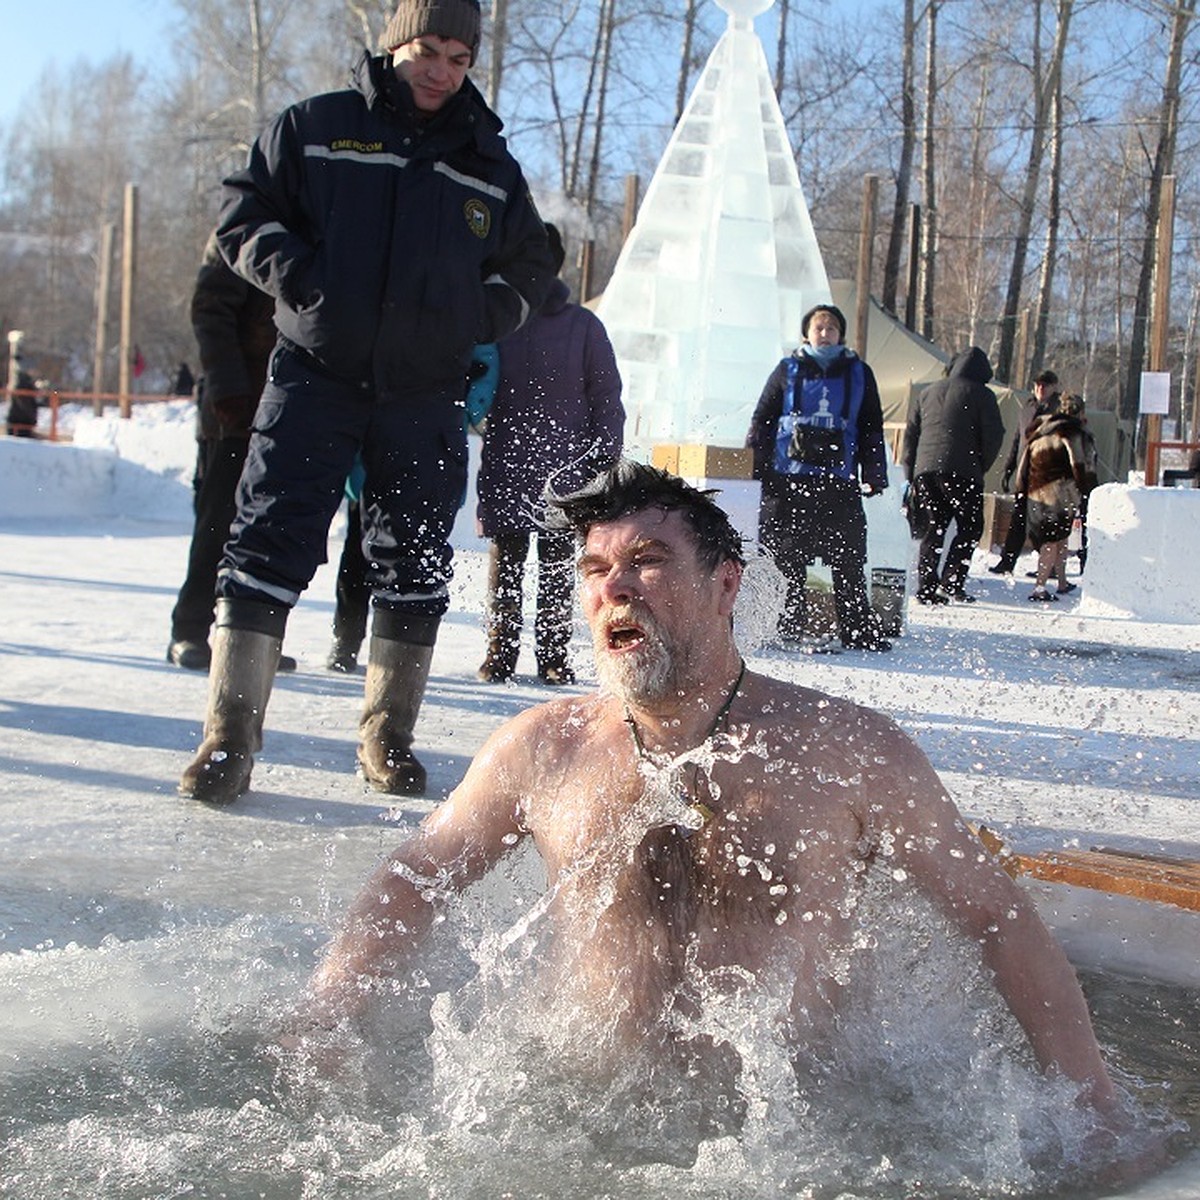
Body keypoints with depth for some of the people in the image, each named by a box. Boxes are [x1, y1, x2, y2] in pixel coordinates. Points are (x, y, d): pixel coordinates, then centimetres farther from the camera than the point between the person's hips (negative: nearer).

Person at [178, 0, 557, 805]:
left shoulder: (491, 166, 13)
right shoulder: (312, 127, 7)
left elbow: (531, 271, 20)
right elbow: (244, 212, 8)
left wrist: (480, 318, 2)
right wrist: (297, 273, -9)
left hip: (426, 396, 3)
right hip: (315, 375, -2)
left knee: (415, 564, 4)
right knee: (269, 546, -9)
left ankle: (389, 738, 17)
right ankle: (230, 737, -5)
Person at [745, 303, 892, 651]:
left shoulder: (859, 374, 14)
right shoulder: (788, 371, 9)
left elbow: (872, 428, 16)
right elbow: (761, 421, 9)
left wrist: (874, 475, 10)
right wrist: (756, 468, 2)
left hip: (840, 481, 1)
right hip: (788, 479, -1)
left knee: (849, 560, 1)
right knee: (788, 559, 0)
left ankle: (859, 630, 8)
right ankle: (787, 628, 8)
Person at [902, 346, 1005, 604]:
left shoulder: (926, 394, 19)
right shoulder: (980, 394, 4)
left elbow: (910, 435, 17)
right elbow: (994, 435, -3)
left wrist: (911, 477, 17)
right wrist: (980, 467, 10)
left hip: (925, 470, 5)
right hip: (961, 472, -5)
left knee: (932, 529, 10)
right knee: (969, 528, 6)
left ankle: (926, 588, 2)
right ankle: (952, 582, -5)